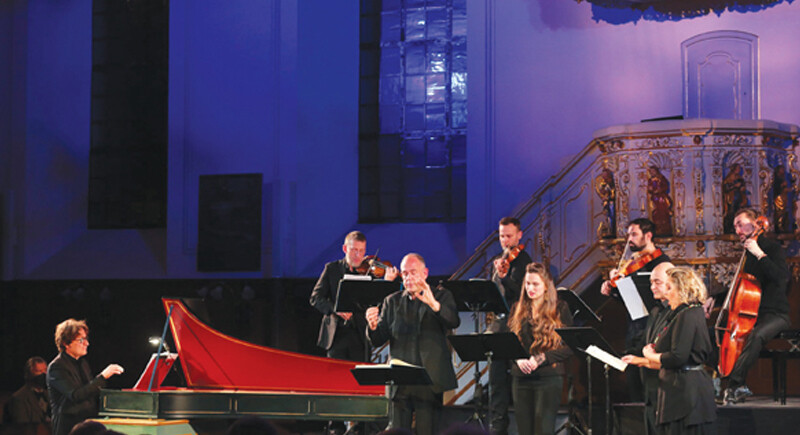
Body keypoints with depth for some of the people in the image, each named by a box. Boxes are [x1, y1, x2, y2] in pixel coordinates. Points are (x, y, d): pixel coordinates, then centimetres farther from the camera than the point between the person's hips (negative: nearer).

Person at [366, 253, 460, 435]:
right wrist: (373, 326, -15)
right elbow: (378, 340, 8)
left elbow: (454, 322, -12)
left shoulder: (441, 296, 8)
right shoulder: (392, 301, 15)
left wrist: (433, 304, -29)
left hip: (430, 379, -2)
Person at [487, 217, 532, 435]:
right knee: (497, 377, 7)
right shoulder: (498, 261, 18)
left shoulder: (523, 260, -6)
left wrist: (504, 277, -36)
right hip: (498, 324, 7)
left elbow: (520, 289, -20)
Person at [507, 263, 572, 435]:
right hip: (521, 379, 4)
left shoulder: (559, 309, 2)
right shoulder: (518, 309, 13)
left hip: (549, 377, -4)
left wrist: (541, 359, -14)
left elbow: (570, 347, -3)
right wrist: (518, 359, -9)